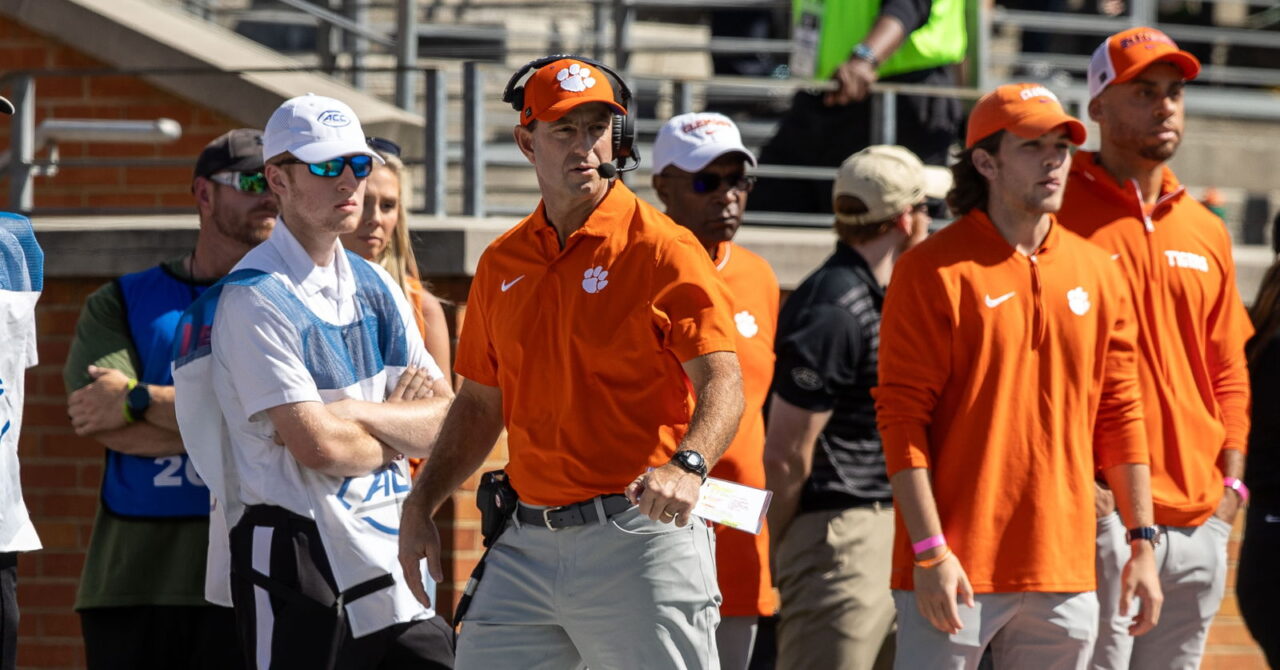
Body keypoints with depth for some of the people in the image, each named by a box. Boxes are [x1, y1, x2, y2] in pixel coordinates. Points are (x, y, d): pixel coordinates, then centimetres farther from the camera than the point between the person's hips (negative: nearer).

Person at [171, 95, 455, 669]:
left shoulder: (375, 288, 15)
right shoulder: (256, 299, -9)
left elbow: (446, 422, 9)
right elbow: (320, 446, -17)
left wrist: (358, 412, -8)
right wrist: (400, 427, 2)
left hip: (393, 567, 7)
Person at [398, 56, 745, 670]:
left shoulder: (660, 250, -5)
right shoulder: (502, 262, 14)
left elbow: (722, 382, -14)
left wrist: (686, 466, -33)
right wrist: (420, 507, 14)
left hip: (638, 540, -6)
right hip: (528, 543, 6)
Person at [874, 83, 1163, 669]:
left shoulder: (1097, 272, 12)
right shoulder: (932, 270, -4)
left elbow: (1119, 413, 15)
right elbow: (901, 417, -8)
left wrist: (1141, 542, 11)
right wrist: (930, 552, -15)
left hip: (1065, 571, 5)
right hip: (957, 574, -5)